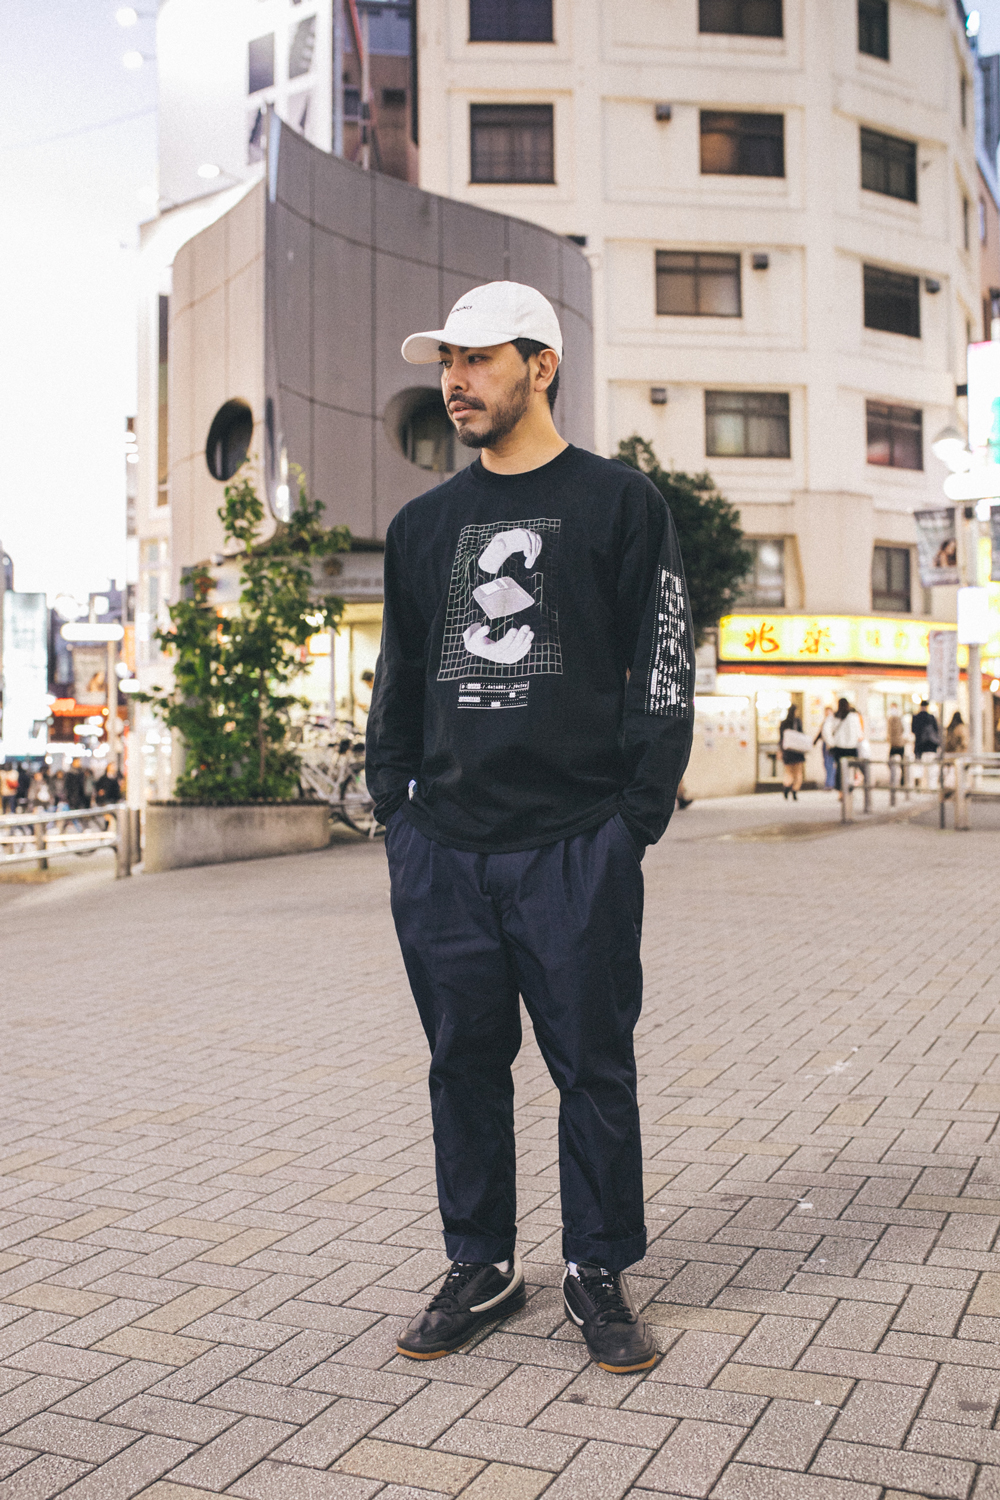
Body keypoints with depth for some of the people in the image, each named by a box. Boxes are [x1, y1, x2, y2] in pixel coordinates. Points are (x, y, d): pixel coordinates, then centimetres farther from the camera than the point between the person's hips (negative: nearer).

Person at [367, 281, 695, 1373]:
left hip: (577, 848, -4)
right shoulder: (423, 525, 16)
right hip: (441, 851, 4)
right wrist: (396, 808, 9)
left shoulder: (620, 504, 3)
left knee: (593, 1067, 4)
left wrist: (635, 820, -8)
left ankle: (598, 1274, 21)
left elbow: (663, 673, -1)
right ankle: (481, 1267, 25)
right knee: (465, 1063, 10)